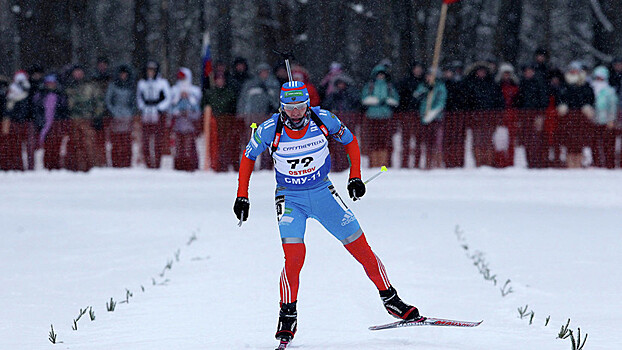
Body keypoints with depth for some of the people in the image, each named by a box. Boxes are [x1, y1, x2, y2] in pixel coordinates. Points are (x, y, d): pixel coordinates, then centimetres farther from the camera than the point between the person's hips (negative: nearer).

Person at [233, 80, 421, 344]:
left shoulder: (323, 120, -15)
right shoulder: (270, 130, -17)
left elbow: (350, 141, 4)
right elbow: (248, 157, 1)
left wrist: (355, 177, -4)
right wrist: (242, 197, 0)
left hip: (323, 192, 2)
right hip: (290, 198, -2)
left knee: (361, 248, -2)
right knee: (294, 257, -20)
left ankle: (391, 301, 12)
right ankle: (287, 317, -4)